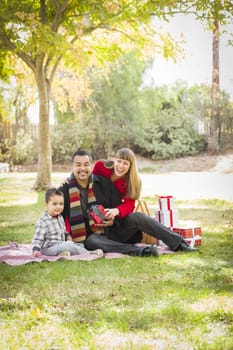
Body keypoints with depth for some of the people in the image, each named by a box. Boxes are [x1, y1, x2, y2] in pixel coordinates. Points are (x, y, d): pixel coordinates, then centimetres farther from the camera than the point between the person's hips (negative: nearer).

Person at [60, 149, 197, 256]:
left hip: (111, 230, 3)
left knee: (136, 217, -22)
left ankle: (179, 243, -27)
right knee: (92, 241, -39)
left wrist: (113, 219, -11)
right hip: (91, 236, -3)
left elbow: (118, 207, 11)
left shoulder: (103, 182, 7)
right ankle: (138, 251, -54)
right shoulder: (65, 190, 0)